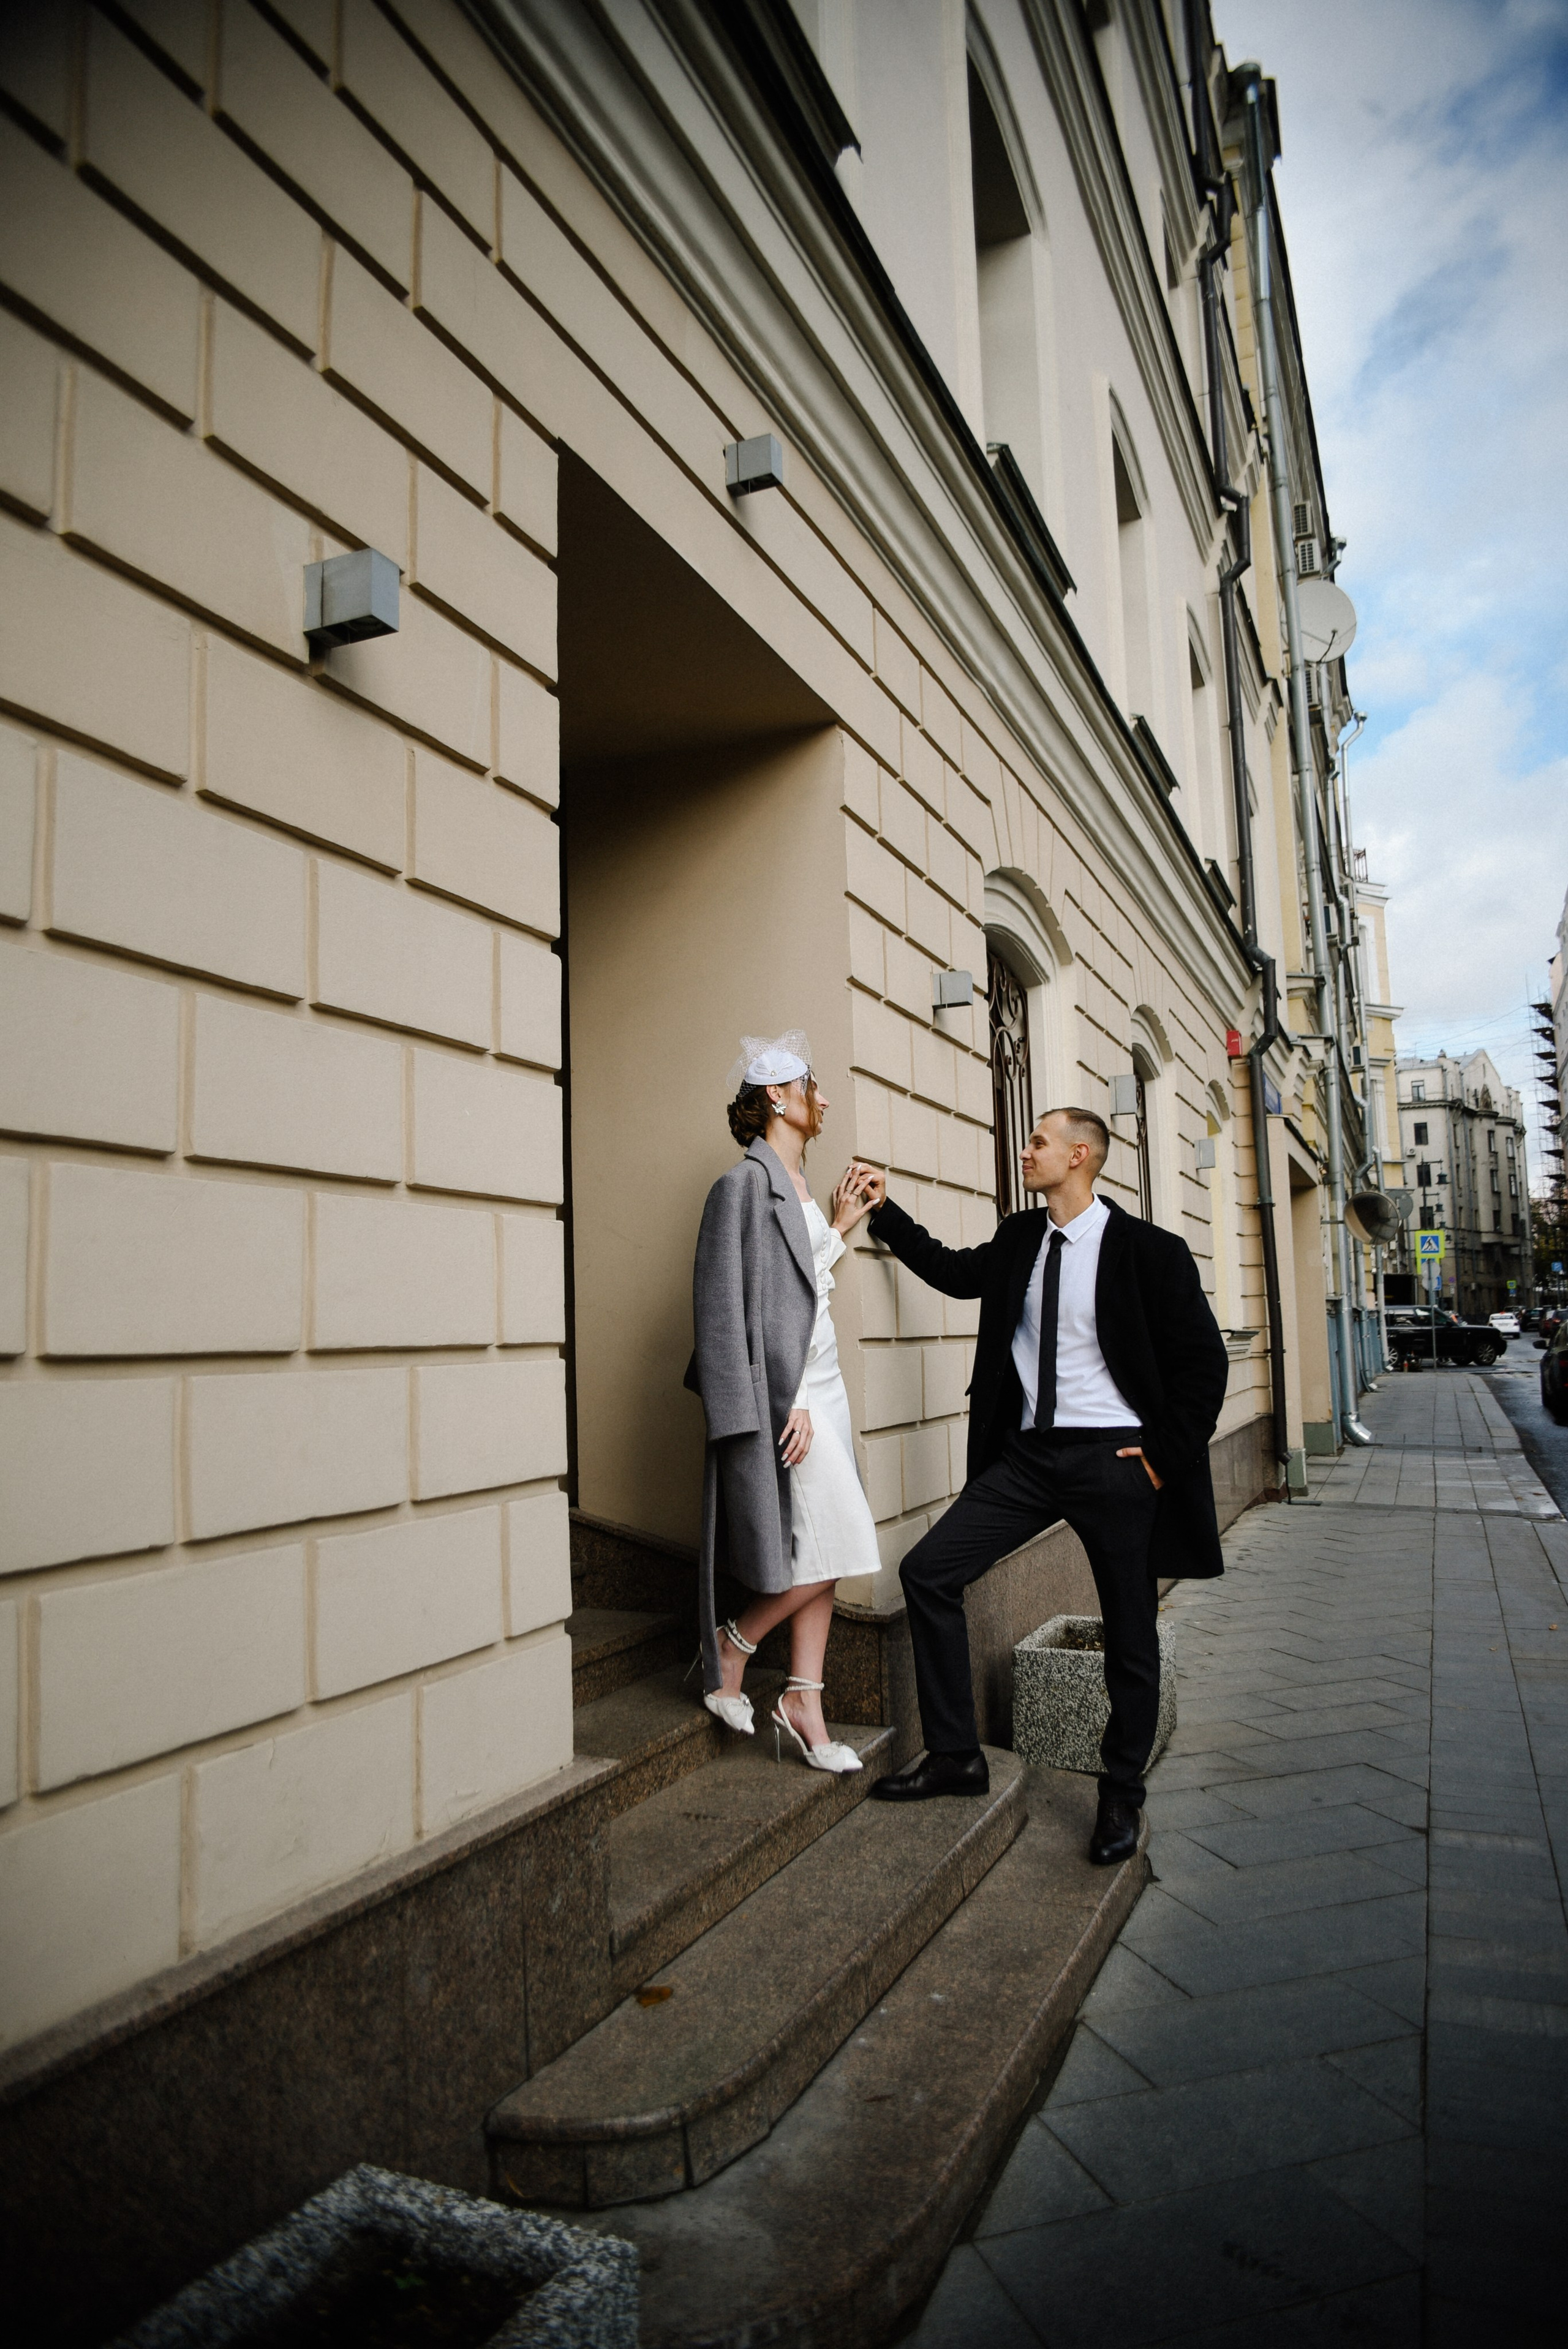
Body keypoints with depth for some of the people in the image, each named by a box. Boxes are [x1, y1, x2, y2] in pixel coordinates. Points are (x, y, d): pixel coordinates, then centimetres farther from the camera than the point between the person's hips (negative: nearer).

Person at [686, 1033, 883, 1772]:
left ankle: (804, 1702, 17)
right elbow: (727, 1304, -16)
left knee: (826, 1554, 8)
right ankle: (730, 1645, 12)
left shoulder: (797, 1184, 16)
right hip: (782, 1387, -9)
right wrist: (783, 1403, -20)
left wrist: (839, 1226, 16)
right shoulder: (746, 1182, -11)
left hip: (820, 1380, 9)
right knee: (834, 1545, -8)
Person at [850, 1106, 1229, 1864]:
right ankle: (954, 1755, 10)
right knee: (927, 1571, -3)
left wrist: (1168, 1456, -8)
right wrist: (885, 1211, 17)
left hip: (1112, 1461, -5)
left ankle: (1121, 1794, 29)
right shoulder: (1018, 1239, 8)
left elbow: (1204, 1361, -4)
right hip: (1026, 1456, 5)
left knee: (1130, 1634, 7)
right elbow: (955, 1271, 23)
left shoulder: (1148, 1250, -8)